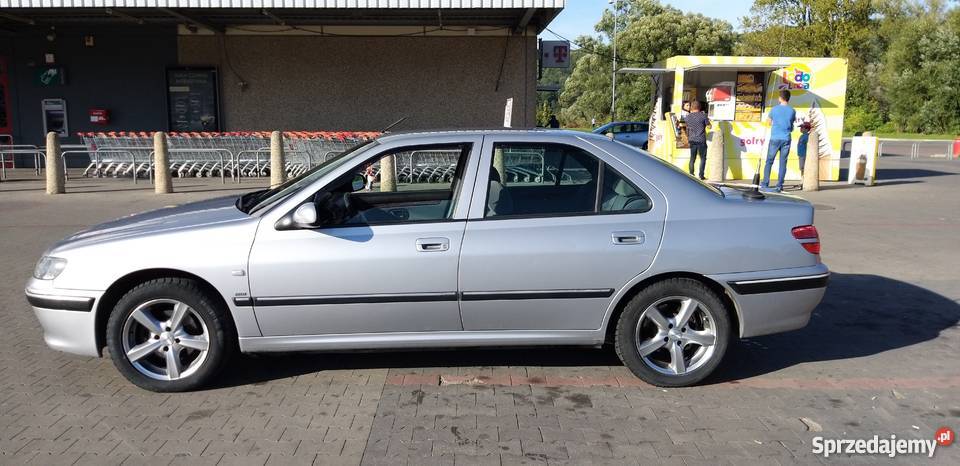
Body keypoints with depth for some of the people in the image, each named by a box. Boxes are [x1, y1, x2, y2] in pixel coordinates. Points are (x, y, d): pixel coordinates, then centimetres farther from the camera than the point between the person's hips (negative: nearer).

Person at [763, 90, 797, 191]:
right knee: (783, 163, 4)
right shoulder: (792, 111, 1)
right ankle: (779, 185, 2)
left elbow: (768, 122, 9)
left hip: (775, 138, -1)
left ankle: (765, 184, 4)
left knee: (769, 161, 7)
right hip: (786, 139, 1)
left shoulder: (774, 109, -3)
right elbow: (792, 125, 12)